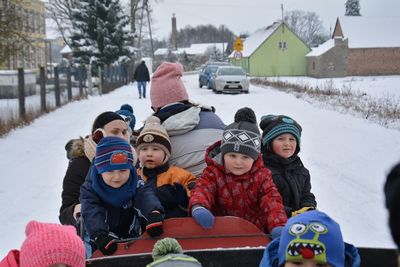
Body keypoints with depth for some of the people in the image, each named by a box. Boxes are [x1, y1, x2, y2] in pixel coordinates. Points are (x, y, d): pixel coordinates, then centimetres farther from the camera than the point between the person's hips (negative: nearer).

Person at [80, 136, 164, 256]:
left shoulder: (135, 184, -10)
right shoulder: (91, 188, -14)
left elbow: (145, 196, -28)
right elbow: (91, 212, -27)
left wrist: (154, 212, -52)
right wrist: (99, 235, -44)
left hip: (131, 237, 2)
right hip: (104, 242, -2)